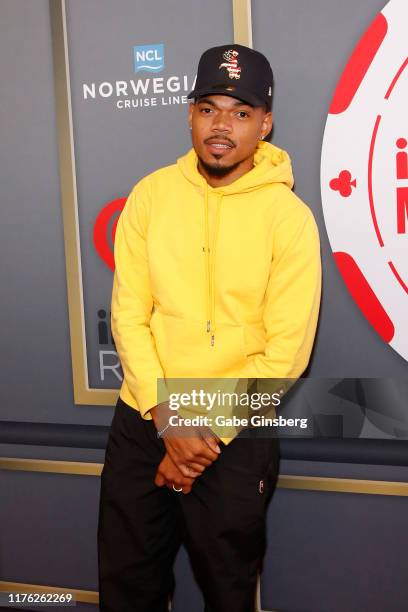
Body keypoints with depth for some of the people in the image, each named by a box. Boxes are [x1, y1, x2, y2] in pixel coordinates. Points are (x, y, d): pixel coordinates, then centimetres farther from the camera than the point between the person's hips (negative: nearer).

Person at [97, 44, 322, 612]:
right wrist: (168, 419, -13)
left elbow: (286, 352, -12)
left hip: (237, 434, -2)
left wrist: (208, 432, -13)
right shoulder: (150, 195, -3)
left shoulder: (290, 217, -11)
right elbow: (128, 315, -4)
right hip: (141, 420, 3)